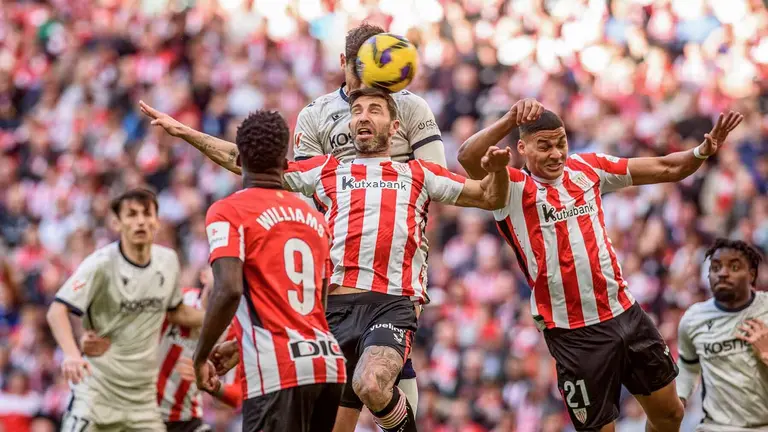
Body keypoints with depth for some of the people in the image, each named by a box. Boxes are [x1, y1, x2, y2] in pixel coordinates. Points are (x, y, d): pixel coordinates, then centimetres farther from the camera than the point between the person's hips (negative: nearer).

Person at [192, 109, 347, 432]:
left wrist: (201, 357, -5)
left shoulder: (228, 212, -2)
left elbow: (229, 290, -16)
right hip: (329, 364, 7)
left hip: (277, 371, -6)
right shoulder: (315, 218, 17)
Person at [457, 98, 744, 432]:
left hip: (625, 314, 5)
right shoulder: (513, 189, -6)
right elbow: (468, 157, -26)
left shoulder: (587, 168, 8)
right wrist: (512, 118, -38)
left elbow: (666, 169, 12)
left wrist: (702, 152, -6)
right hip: (574, 334, -5)